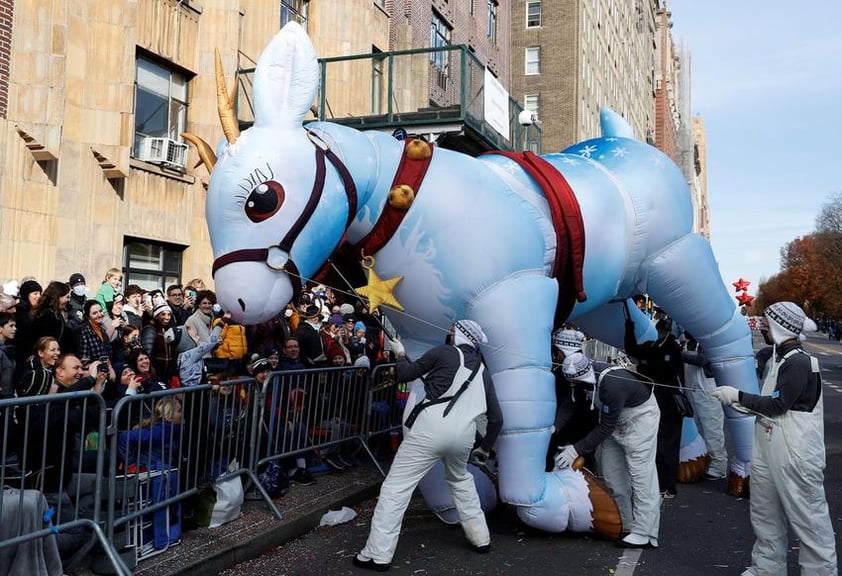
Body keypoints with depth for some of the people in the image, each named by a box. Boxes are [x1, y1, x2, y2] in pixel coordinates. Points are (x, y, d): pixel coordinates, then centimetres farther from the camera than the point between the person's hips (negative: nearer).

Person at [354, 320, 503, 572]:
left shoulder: (444, 352, 8)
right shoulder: (483, 372, 22)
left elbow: (405, 374, 9)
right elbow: (496, 418, 23)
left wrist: (401, 358, 29)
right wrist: (484, 448, 34)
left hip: (432, 426, -5)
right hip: (464, 433, 6)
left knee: (396, 486, -1)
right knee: (460, 480, 33)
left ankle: (378, 554, -5)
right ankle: (481, 539, 34)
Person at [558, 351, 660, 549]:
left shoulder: (612, 386, -38)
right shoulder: (585, 376, -16)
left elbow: (605, 428, -30)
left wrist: (577, 449, -29)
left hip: (640, 418, -8)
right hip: (615, 421, 8)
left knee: (641, 473, -11)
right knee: (612, 474, 11)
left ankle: (644, 534, -8)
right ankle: (625, 523, 23)